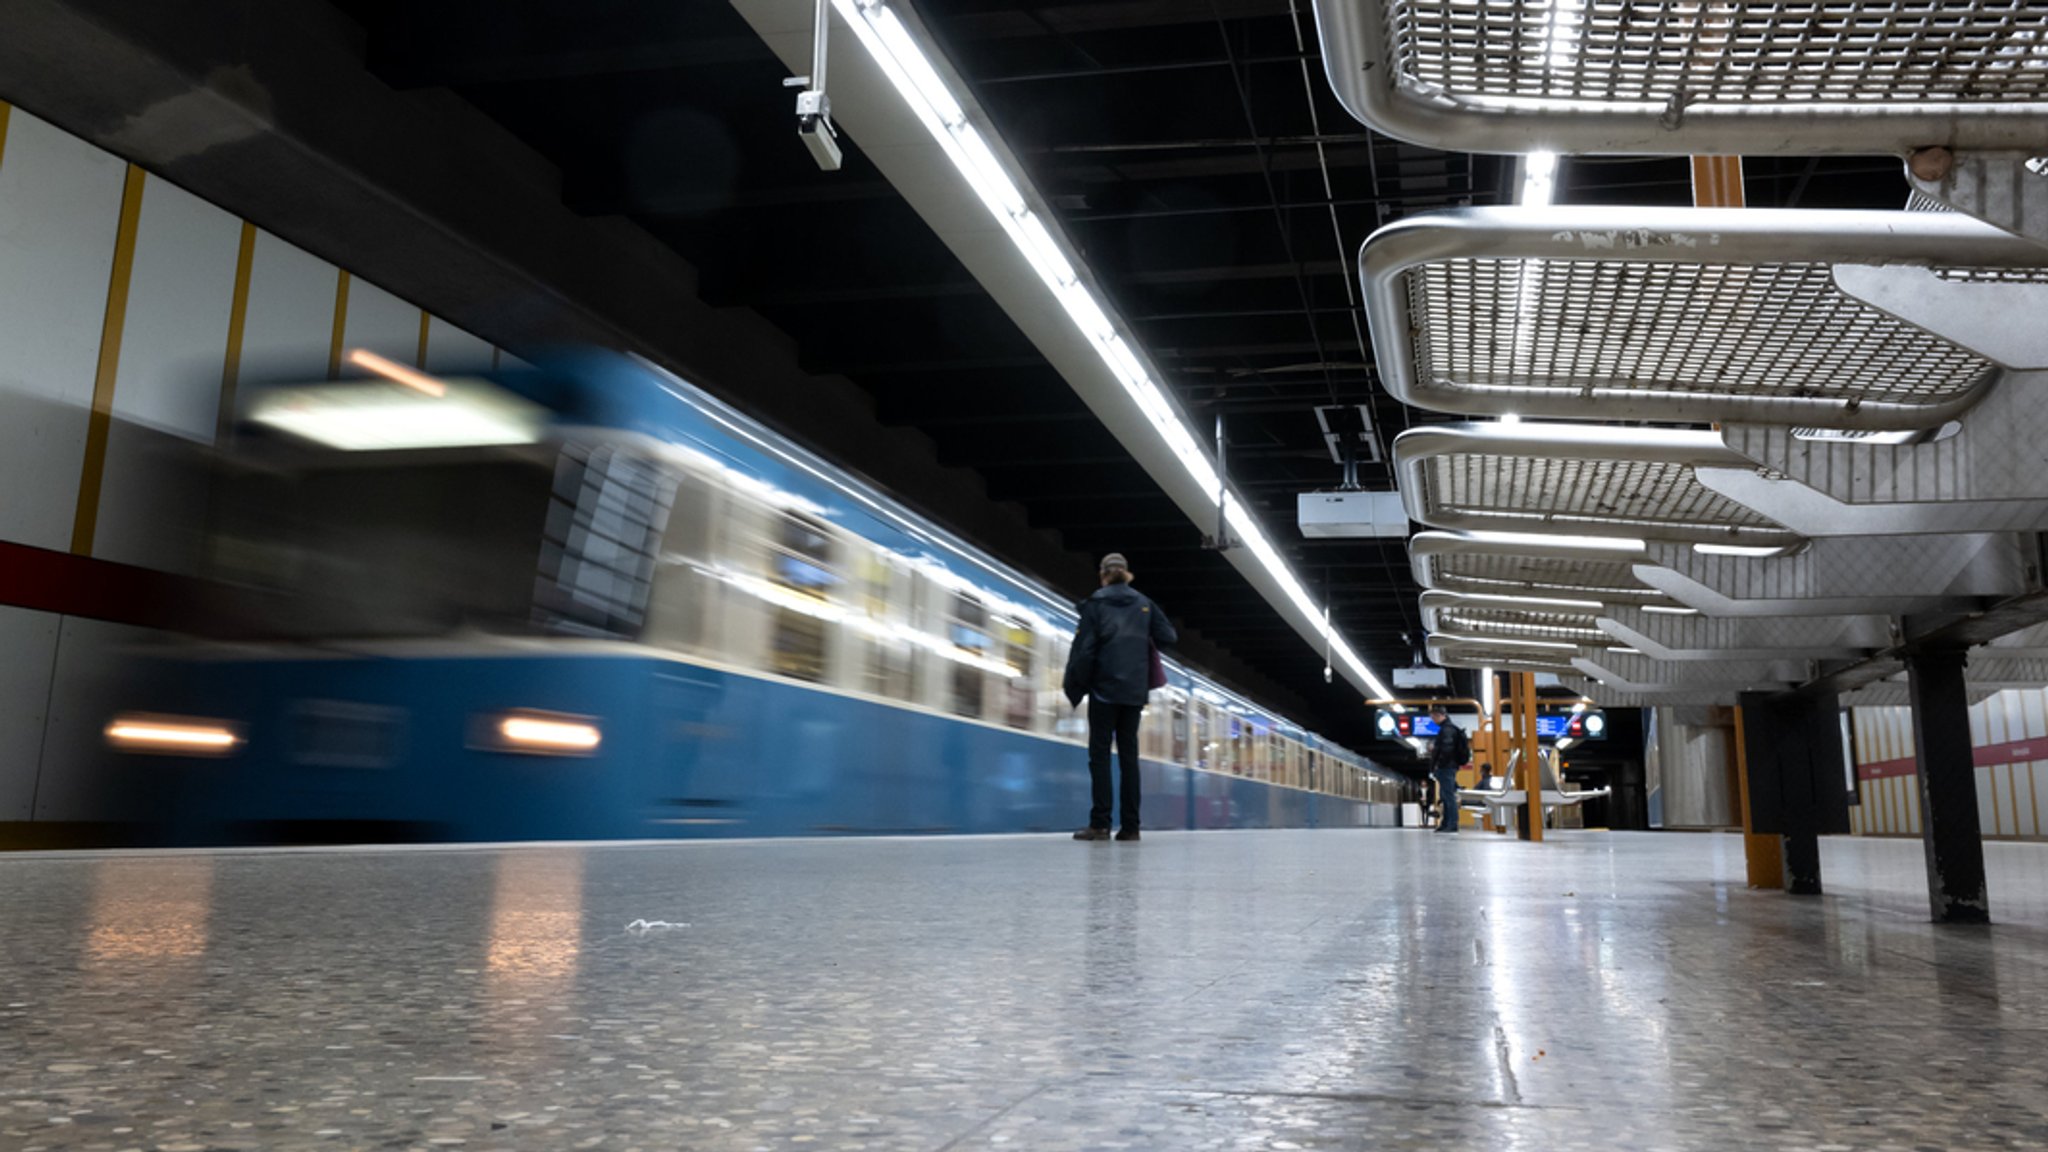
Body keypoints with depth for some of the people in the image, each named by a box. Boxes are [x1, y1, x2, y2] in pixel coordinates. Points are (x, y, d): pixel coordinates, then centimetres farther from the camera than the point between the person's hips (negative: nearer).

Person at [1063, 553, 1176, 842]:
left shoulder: (1095, 602, -1)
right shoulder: (1143, 603, 9)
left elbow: (1084, 646, -7)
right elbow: (1169, 638, 5)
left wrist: (1072, 683, 2)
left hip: (1104, 687, -4)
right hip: (1135, 690, 4)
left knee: (1100, 753, 0)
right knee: (1129, 754, 8)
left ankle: (1100, 824, -6)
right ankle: (1130, 826, 6)